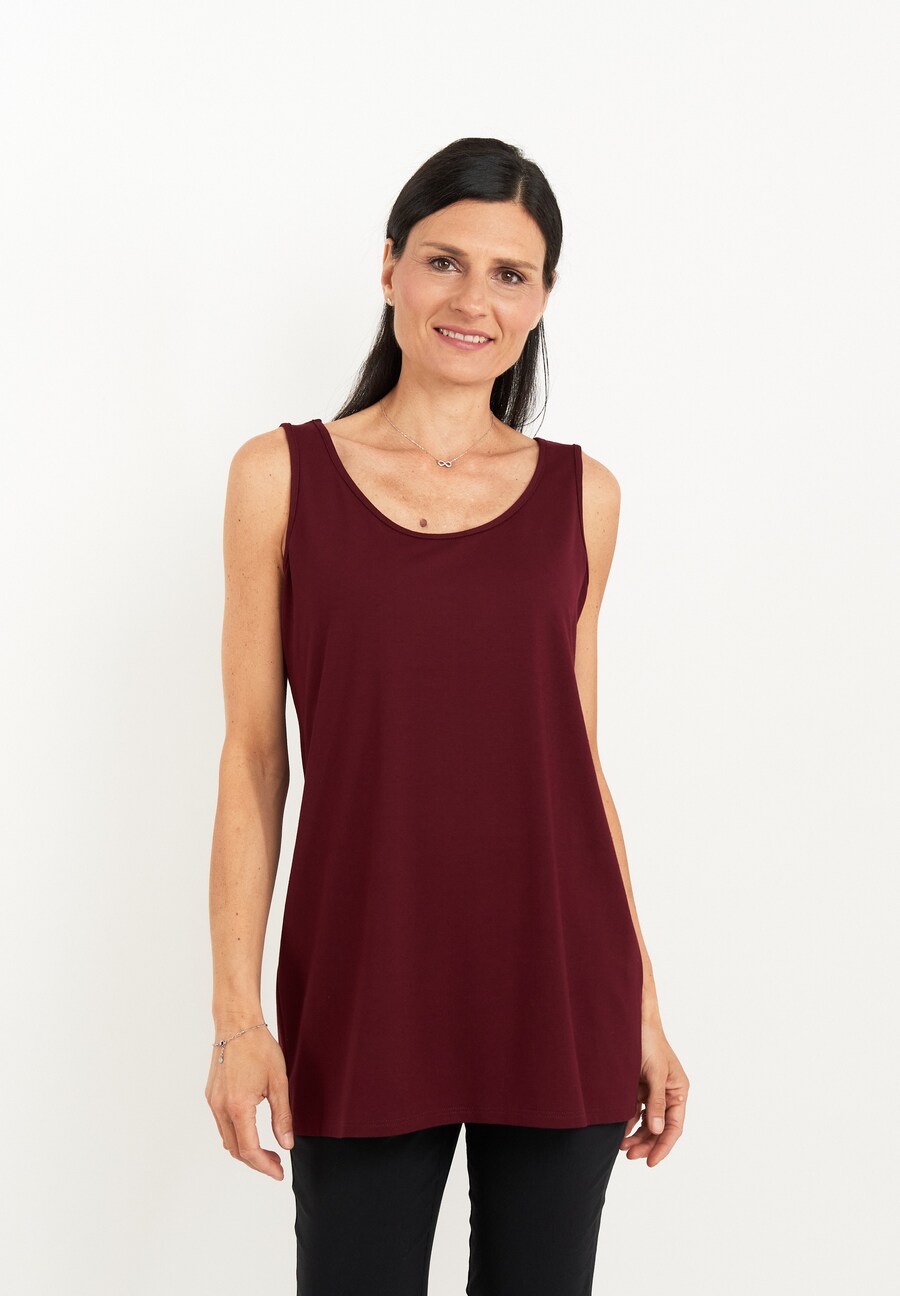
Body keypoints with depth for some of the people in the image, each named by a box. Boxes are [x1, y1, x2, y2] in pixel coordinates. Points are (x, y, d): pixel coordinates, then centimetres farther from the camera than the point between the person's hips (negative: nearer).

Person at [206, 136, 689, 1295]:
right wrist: (237, 1014, -6)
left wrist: (643, 1011, 9)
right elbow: (254, 757, 0)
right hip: (364, 983, -2)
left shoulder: (581, 494, 7)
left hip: (559, 981, 2)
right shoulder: (282, 474, 2)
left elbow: (576, 756, 10)